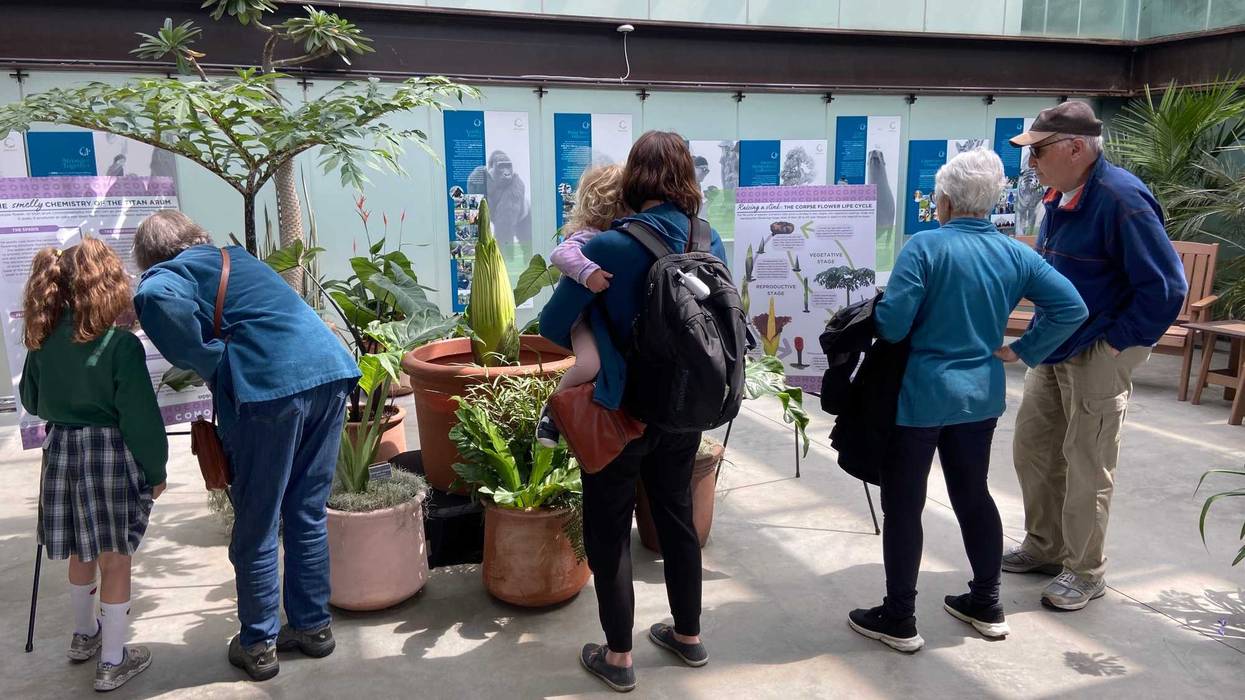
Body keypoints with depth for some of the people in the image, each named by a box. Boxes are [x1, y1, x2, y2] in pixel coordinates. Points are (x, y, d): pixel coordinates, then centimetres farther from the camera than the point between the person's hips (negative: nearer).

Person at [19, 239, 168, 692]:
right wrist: (155, 470, -4)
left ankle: (84, 635, 42)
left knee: (82, 553, 23)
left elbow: (32, 401, 13)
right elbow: (140, 417, -14)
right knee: (115, 560, 5)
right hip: (112, 455, -6)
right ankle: (112, 662, 14)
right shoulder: (121, 344, -17)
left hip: (61, 453, 6)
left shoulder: (42, 341, 0)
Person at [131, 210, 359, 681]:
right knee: (308, 514, 19)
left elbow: (154, 298, -16)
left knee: (256, 526, 10)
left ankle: (258, 645, 23)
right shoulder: (236, 257, 28)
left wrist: (210, 364, -6)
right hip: (332, 372, 7)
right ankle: (313, 626, 30)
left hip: (273, 385, -7)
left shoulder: (172, 271, 7)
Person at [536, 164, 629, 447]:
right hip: (586, 316, -8)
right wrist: (588, 271, -49)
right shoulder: (589, 237, -19)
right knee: (590, 364, -32)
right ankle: (553, 407, -8)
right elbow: (561, 253, -37)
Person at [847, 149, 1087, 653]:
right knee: (973, 496, 20)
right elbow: (1072, 308, -1)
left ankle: (899, 620, 15)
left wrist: (871, 311, 1)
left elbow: (893, 324, -20)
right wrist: (1023, 350, 5)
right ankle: (987, 605, 33)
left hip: (921, 394, -6)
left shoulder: (926, 245, -15)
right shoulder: (1014, 253, 2)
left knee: (903, 506, 5)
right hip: (981, 394, 6)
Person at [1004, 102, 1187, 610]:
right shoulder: (1060, 196, 5)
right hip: (1054, 350, 9)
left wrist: (1114, 344, -16)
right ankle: (1044, 546, 33)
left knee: (1086, 466, 3)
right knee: (1032, 450, 16)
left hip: (1098, 357, -8)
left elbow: (1167, 287, -21)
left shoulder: (1120, 200, -21)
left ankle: (1085, 572, 20)